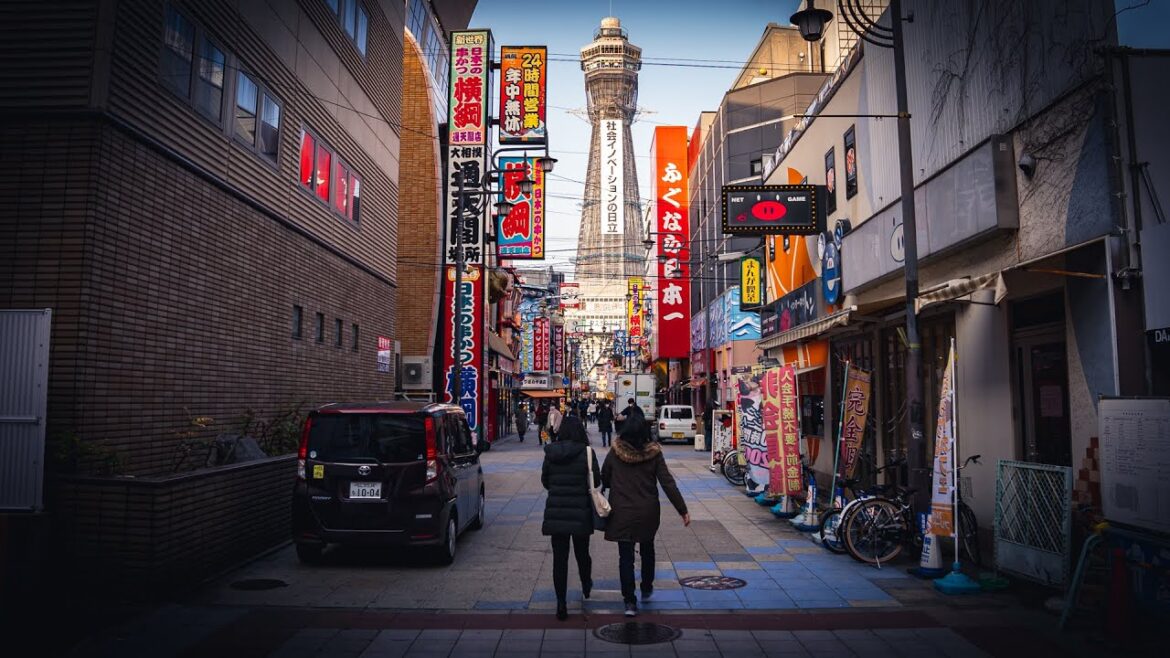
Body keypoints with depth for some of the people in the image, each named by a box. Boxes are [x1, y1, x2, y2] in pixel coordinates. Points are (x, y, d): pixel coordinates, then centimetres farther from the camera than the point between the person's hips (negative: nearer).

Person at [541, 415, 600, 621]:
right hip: (580, 513, -1)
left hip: (555, 513, 1)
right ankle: (586, 586, 44)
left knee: (559, 557, 5)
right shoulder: (586, 452, -11)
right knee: (582, 553, 19)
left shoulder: (550, 453, -2)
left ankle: (561, 604, 4)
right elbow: (597, 480, -5)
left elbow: (544, 481, 6)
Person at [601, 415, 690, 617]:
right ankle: (646, 589, 39)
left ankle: (630, 602, 2)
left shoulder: (615, 453, -10)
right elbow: (668, 483, -12)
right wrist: (683, 510, -8)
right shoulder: (653, 454, -11)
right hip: (648, 512, 1)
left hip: (621, 513, -1)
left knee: (625, 556, 4)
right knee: (647, 550, 23)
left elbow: (604, 479, 1)